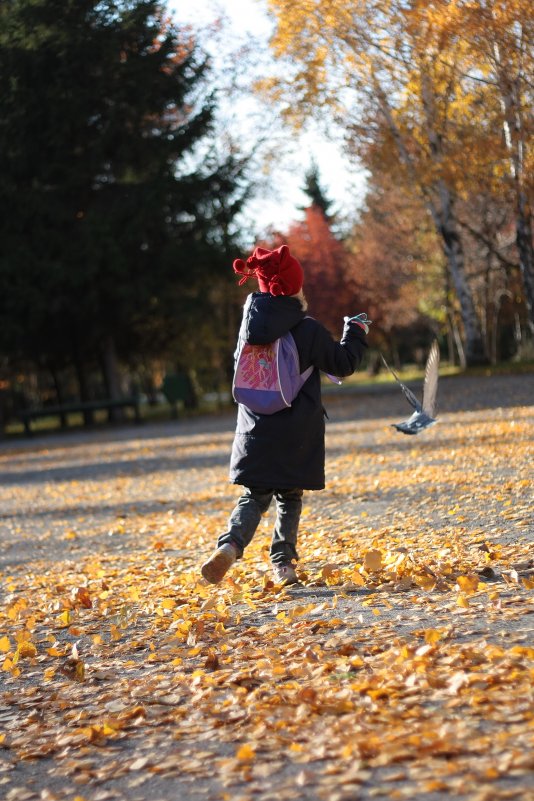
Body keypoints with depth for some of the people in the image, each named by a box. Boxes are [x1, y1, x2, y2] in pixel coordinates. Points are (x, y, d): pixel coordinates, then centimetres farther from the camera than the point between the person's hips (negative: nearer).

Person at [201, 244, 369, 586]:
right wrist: (356, 333, 16)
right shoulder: (308, 330, -13)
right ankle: (283, 563, 8)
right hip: (297, 435, -3)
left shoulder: (251, 325, -1)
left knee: (255, 496, 8)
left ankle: (230, 546, -17)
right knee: (289, 497, 13)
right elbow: (343, 364, -1)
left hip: (256, 432, 3)